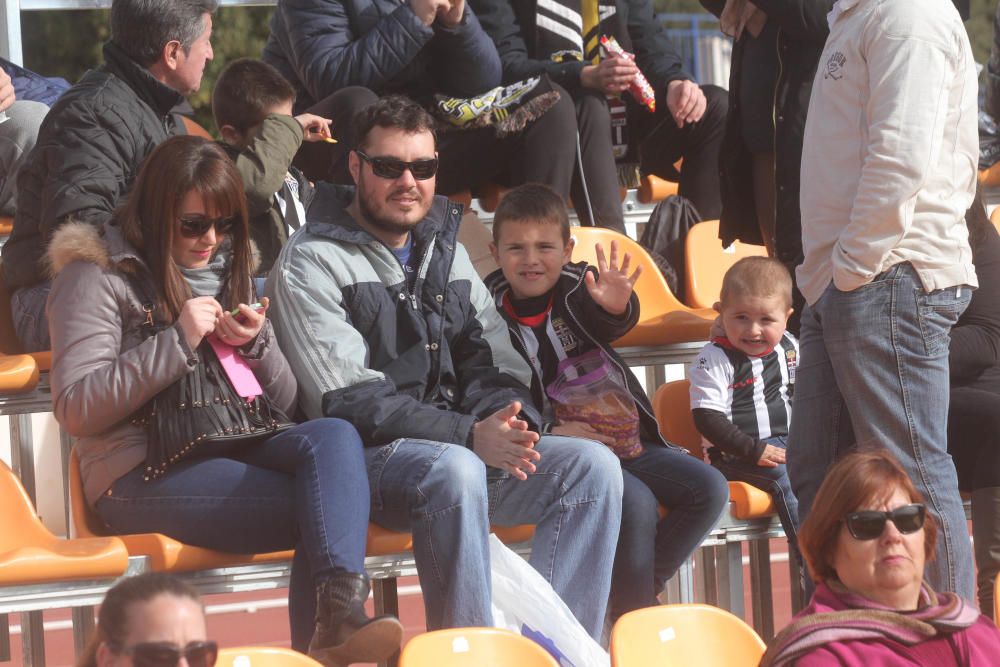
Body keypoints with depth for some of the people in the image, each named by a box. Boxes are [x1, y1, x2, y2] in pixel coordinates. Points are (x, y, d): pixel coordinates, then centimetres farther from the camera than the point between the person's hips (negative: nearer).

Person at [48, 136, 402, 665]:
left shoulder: (226, 271, 22)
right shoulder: (98, 276, 1)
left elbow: (282, 402, 21)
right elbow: (74, 409, -10)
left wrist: (257, 343, -2)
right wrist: (179, 340, -16)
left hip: (230, 451, 6)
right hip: (142, 474, -6)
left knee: (334, 436, -28)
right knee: (331, 505, -26)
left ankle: (337, 616, -45)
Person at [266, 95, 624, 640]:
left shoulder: (446, 251, 19)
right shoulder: (311, 263, -4)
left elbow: (491, 362, 15)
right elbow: (351, 401, -14)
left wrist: (509, 420, -10)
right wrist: (469, 435, -24)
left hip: (468, 448, 7)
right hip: (367, 459, -7)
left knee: (592, 466, -13)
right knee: (456, 470, -37)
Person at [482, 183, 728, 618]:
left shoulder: (577, 287, 0)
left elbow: (612, 326, -21)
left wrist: (617, 306, -45)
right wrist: (550, 432, -20)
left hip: (621, 434, 5)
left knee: (710, 489, -9)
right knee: (635, 502, -29)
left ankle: (634, 591, -1)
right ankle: (634, 615, -12)